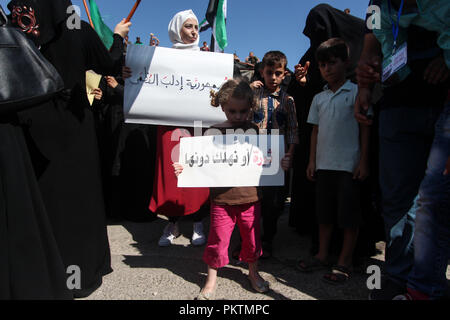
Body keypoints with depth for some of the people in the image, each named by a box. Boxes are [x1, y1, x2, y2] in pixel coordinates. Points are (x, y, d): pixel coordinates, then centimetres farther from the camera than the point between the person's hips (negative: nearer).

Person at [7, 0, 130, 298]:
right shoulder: (79, 30, -8)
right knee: (79, 194, 10)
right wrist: (118, 37, 18)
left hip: (36, 127, 1)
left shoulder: (17, 32, -5)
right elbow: (110, 66, 3)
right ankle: (85, 268, 23)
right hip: (75, 127, -1)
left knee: (46, 194, 12)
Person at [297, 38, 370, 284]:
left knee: (349, 215, 1)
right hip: (323, 164, 5)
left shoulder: (356, 92, -1)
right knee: (324, 212, 12)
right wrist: (312, 161, 9)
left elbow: (365, 128, -2)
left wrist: (363, 161, -7)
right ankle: (322, 256, 24)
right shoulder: (319, 98, 12)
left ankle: (344, 262, 14)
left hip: (349, 165, -4)